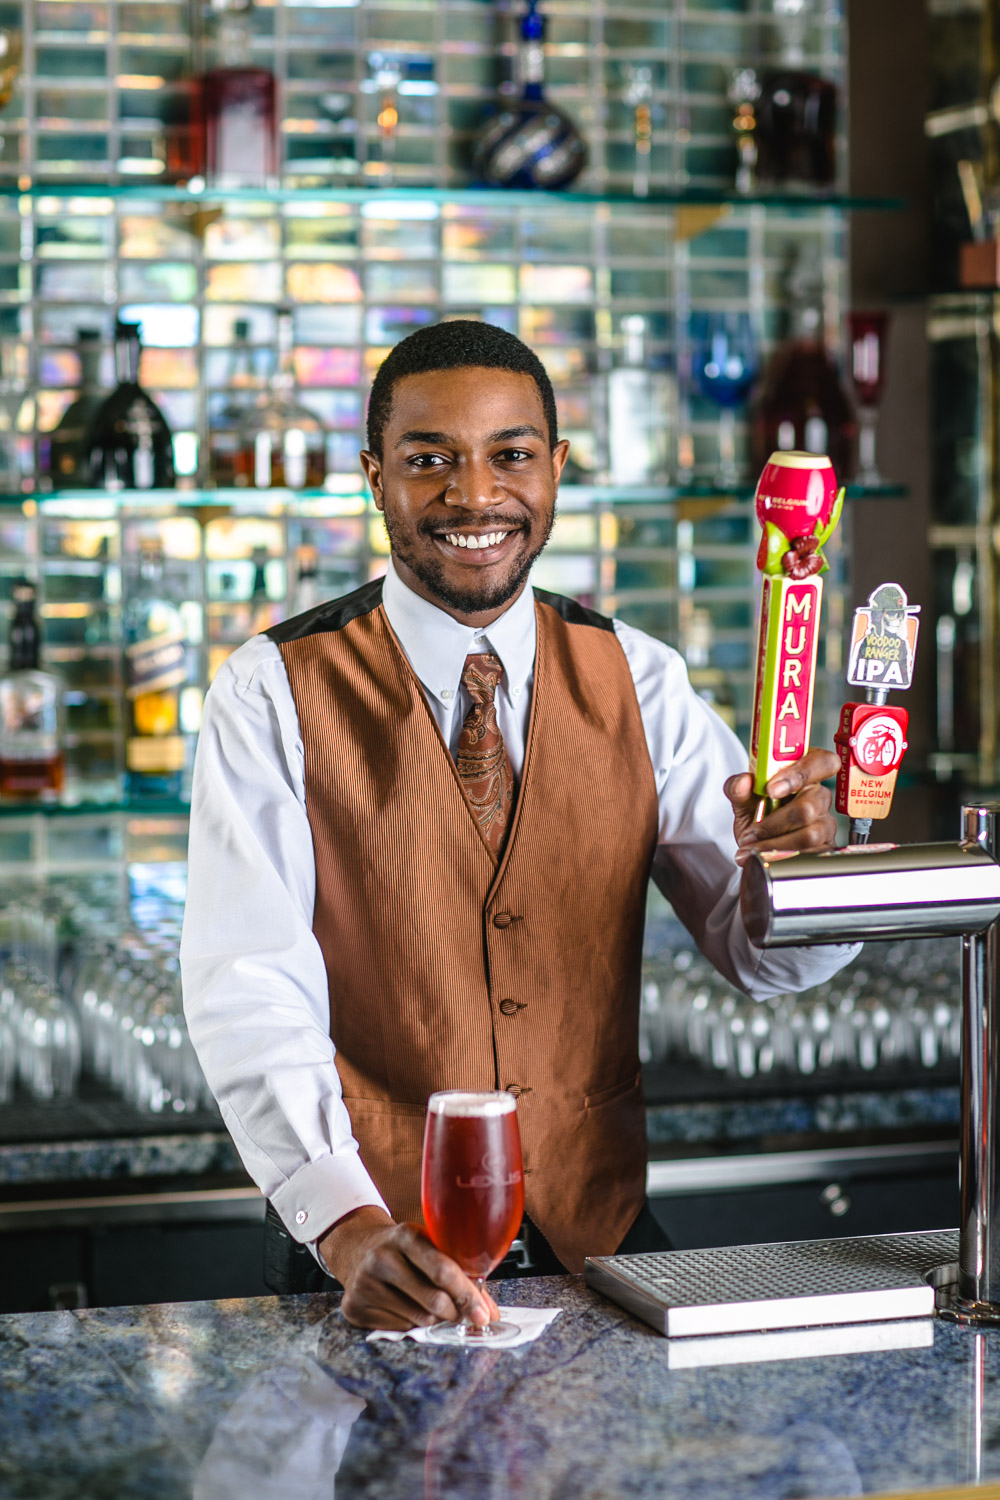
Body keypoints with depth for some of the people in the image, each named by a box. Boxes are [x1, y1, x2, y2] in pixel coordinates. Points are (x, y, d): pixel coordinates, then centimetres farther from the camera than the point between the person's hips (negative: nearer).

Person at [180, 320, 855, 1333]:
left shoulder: (637, 681, 6)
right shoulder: (271, 696, -5)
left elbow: (759, 953, 4)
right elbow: (248, 990, -14)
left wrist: (794, 860, -20)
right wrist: (347, 1227, -29)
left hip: (598, 1221, 3)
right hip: (371, 1241, -3)